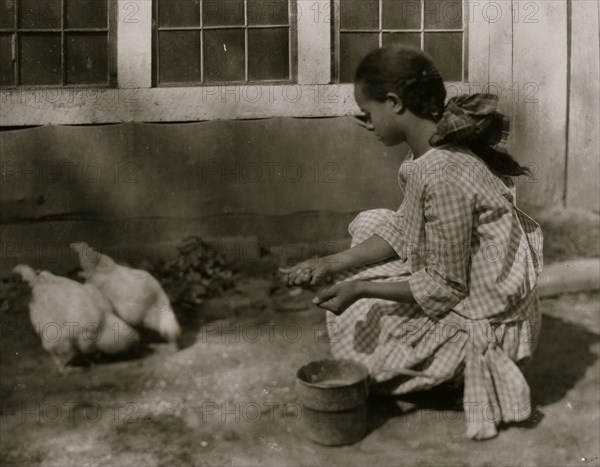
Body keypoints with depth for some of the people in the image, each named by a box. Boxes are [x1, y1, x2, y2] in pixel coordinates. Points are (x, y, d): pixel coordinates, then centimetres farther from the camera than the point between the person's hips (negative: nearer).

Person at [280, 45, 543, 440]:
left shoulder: (442, 176, -30)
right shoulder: (441, 147, -2)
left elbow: (443, 288, -24)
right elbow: (402, 233, 5)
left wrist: (360, 288, -19)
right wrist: (334, 263, -3)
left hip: (484, 327, -9)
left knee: (351, 319, 3)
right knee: (370, 223, 13)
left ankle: (476, 366, 7)